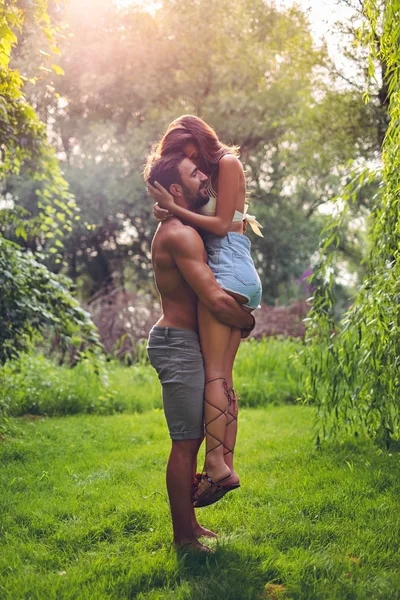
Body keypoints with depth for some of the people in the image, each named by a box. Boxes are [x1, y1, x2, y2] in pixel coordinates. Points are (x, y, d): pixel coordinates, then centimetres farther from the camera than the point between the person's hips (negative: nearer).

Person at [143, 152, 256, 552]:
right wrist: (249, 322, -7)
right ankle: (183, 537, 3)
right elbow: (217, 301, -25)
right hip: (178, 343, -11)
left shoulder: (180, 230, 14)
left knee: (192, 437, 17)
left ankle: (189, 525, 27)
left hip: (183, 342, 11)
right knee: (185, 443, -5)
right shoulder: (181, 235, -19)